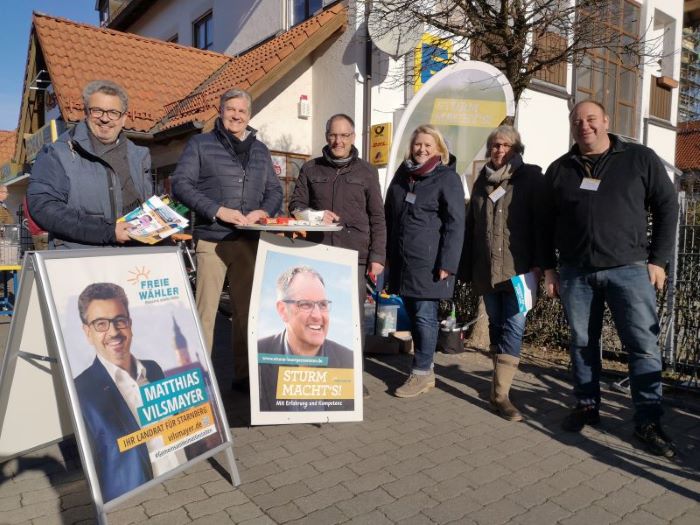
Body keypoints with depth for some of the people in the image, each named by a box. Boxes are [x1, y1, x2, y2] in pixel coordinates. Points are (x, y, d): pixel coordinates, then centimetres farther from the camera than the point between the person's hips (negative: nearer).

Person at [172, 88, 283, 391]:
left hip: (250, 241, 4)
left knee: (247, 310, 9)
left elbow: (275, 190, 18)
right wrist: (217, 210, -16)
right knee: (205, 310, -3)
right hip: (212, 239, -4)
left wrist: (265, 211, -4)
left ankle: (243, 375, 20)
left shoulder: (260, 150, 19)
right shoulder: (201, 144, 6)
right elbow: (180, 184, -4)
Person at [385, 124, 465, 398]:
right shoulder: (402, 174, 16)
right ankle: (425, 369, 24)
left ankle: (422, 372, 8)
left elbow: (455, 224, -8)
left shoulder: (447, 178, -2)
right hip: (402, 260, 6)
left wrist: (447, 264, -15)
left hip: (428, 261, -6)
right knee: (412, 314, 11)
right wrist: (388, 254, 15)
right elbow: (389, 216, 20)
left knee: (425, 315, -4)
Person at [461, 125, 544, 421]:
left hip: (517, 269, -4)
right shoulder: (482, 181, 15)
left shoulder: (531, 177, 3)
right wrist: (468, 268, 13)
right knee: (496, 325, 11)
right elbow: (471, 226, 16)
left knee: (513, 326, -9)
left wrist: (538, 263, -12)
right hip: (486, 269, 4)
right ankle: (501, 380, 24)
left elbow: (541, 221, -3)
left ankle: (500, 392, -8)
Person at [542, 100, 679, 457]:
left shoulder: (640, 159, 3)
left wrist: (658, 259, -2)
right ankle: (587, 405, 26)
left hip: (629, 269, -2)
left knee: (644, 345, -1)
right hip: (575, 272, 2)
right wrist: (548, 268, 7)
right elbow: (546, 223, 12)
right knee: (582, 343, 10)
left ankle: (648, 422, 10)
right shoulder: (559, 169, 9)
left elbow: (667, 207, 5)